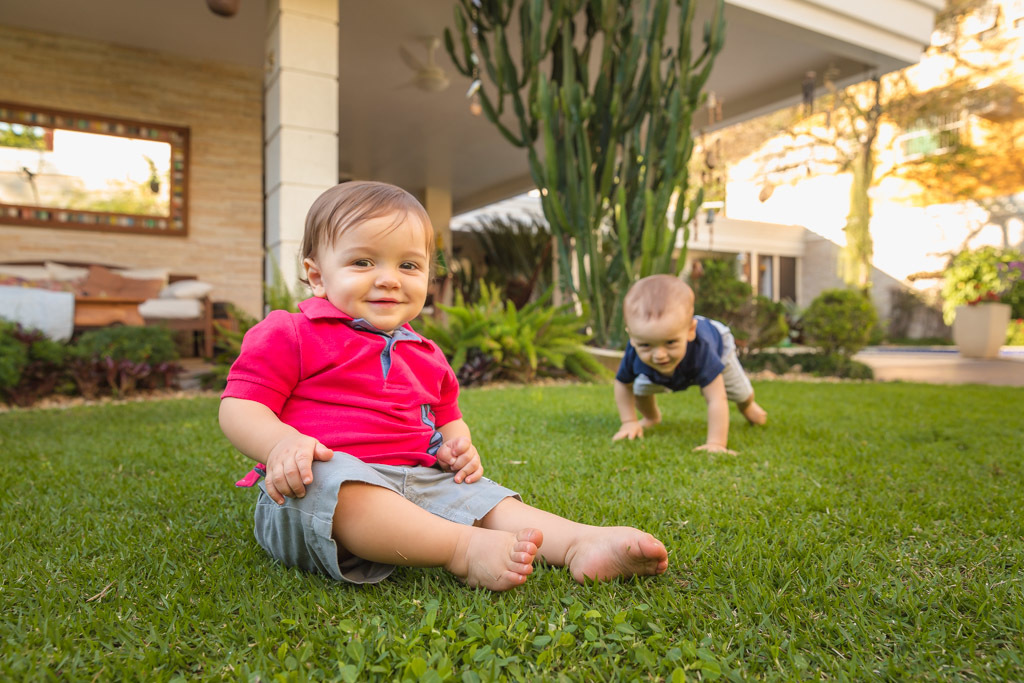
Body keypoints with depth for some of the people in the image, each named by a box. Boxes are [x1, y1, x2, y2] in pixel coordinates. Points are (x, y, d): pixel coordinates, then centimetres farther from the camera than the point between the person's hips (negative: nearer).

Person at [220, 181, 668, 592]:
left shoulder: (425, 356, 20)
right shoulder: (289, 335, 1)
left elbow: (447, 418, 30)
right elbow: (237, 407, -3)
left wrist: (458, 445, 4)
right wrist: (281, 443, -26)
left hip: (420, 482, 6)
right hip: (323, 480, -5)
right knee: (330, 482, -38)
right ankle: (468, 551, -45)